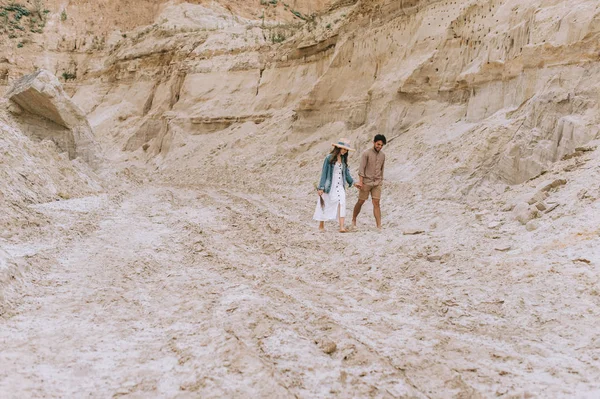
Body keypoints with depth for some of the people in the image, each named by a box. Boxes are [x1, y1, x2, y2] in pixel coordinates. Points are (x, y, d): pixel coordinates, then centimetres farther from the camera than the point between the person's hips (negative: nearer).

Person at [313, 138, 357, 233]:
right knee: (325, 205, 7)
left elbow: (346, 172, 18)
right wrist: (321, 187, -10)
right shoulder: (329, 158, -10)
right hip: (329, 186, -4)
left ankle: (341, 226, -19)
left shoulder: (343, 159, 7)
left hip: (340, 186, 4)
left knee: (341, 203, -14)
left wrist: (352, 182, 14)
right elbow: (324, 172, -8)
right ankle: (321, 226, 24)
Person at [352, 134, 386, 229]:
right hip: (366, 182, -3)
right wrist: (361, 182, -16)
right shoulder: (366, 153, -7)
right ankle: (354, 220, 27)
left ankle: (379, 226, -8)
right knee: (360, 202, 6)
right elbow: (361, 168, -11)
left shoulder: (382, 155, 8)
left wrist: (381, 181, 16)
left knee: (376, 203, -4)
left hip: (377, 183, 3)